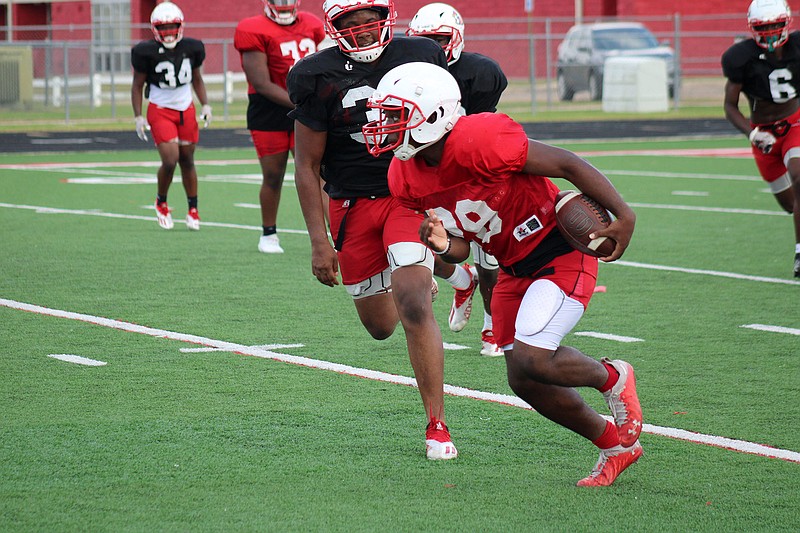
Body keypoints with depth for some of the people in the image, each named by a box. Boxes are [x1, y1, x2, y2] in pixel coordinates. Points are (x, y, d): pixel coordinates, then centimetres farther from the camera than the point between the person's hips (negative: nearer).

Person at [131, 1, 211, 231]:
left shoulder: (191, 48, -1)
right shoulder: (147, 52, -12)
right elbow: (137, 85, -2)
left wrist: (205, 105, 4)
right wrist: (138, 117, -8)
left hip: (186, 109, 4)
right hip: (160, 110, -4)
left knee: (187, 159, 7)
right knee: (170, 159, -14)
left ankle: (193, 210, 20)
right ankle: (161, 203, 11)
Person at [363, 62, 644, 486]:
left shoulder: (478, 141, -30)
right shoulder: (406, 179, -5)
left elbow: (568, 165, -22)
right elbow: (461, 250, 4)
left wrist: (624, 216, -21)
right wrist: (441, 244, -21)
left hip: (561, 254, -8)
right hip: (515, 268, 8)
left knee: (531, 361, -20)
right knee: (525, 382, 7)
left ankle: (613, 379, 11)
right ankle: (615, 446, 28)